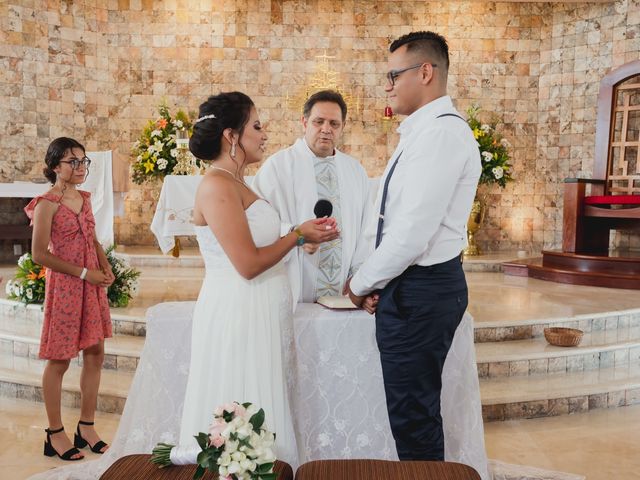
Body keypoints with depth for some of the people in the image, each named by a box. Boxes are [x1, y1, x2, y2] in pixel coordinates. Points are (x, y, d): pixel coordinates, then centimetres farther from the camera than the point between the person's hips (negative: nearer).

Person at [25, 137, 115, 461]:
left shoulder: (84, 198, 10)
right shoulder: (48, 204, -12)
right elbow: (40, 254, -15)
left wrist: (106, 268, 1)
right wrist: (84, 273, -16)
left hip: (93, 283, 7)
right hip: (65, 285, -7)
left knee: (95, 353, 9)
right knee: (59, 359, 3)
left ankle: (86, 427, 22)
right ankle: (55, 433, 18)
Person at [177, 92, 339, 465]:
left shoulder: (238, 184, 13)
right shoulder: (217, 186, -16)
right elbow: (248, 264, -20)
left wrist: (304, 235, 7)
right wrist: (297, 235, -8)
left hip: (260, 315, 9)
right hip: (237, 315, -9)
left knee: (260, 425, 17)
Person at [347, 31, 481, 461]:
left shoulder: (441, 132, -18)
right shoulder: (425, 131, 14)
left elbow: (412, 234, -24)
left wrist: (360, 284, -10)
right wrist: (376, 283, 6)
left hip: (420, 290, -10)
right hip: (415, 284, 10)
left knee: (413, 415, 5)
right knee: (415, 409, 20)